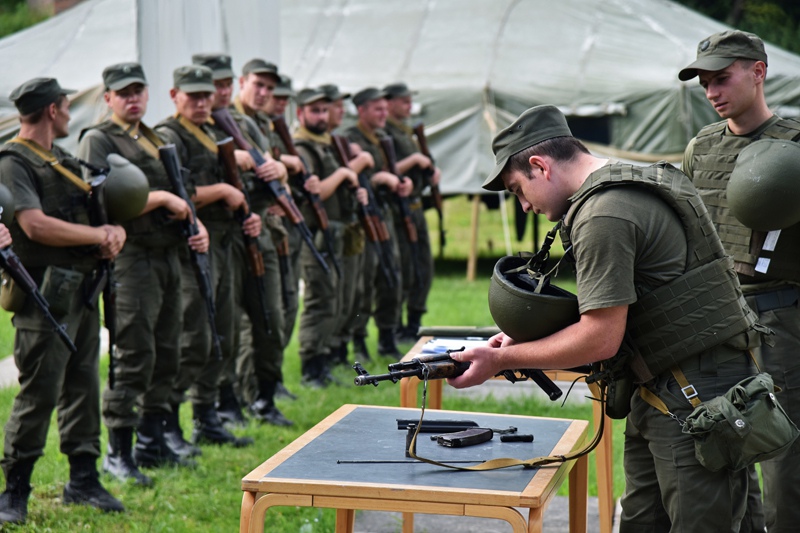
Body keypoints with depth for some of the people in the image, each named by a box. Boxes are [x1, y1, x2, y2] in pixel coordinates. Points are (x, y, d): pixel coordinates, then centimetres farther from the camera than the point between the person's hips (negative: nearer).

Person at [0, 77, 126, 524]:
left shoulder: (64, 160, 19)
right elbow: (36, 225, -21)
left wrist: (114, 229, -4)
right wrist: (98, 235, -12)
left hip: (83, 290, 9)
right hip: (46, 297, -9)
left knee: (84, 386, 12)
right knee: (39, 393, -7)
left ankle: (83, 480, 21)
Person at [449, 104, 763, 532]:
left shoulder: (603, 217, -19)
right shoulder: (634, 184, 13)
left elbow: (601, 339, -20)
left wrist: (500, 360, -10)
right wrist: (526, 334, 9)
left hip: (697, 397, -11)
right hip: (661, 392, 11)